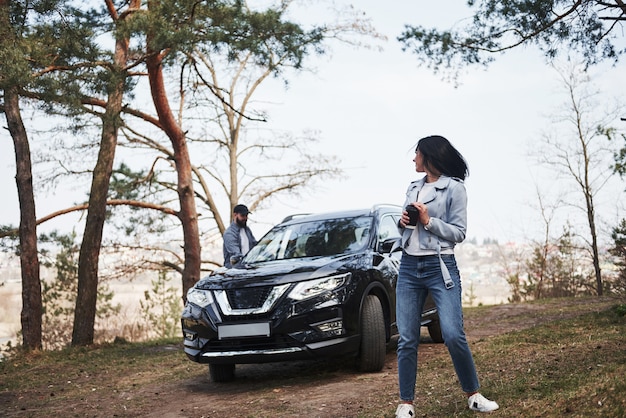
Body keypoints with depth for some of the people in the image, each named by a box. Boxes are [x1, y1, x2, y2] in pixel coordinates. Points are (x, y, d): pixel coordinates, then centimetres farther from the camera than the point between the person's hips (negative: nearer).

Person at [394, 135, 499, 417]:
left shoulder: (454, 188, -3)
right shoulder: (413, 187, 16)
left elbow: (459, 233, -6)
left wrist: (428, 220, -15)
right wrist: (403, 222, 1)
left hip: (440, 267, -5)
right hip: (409, 267, 5)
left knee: (453, 335, -12)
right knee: (406, 339, 1)